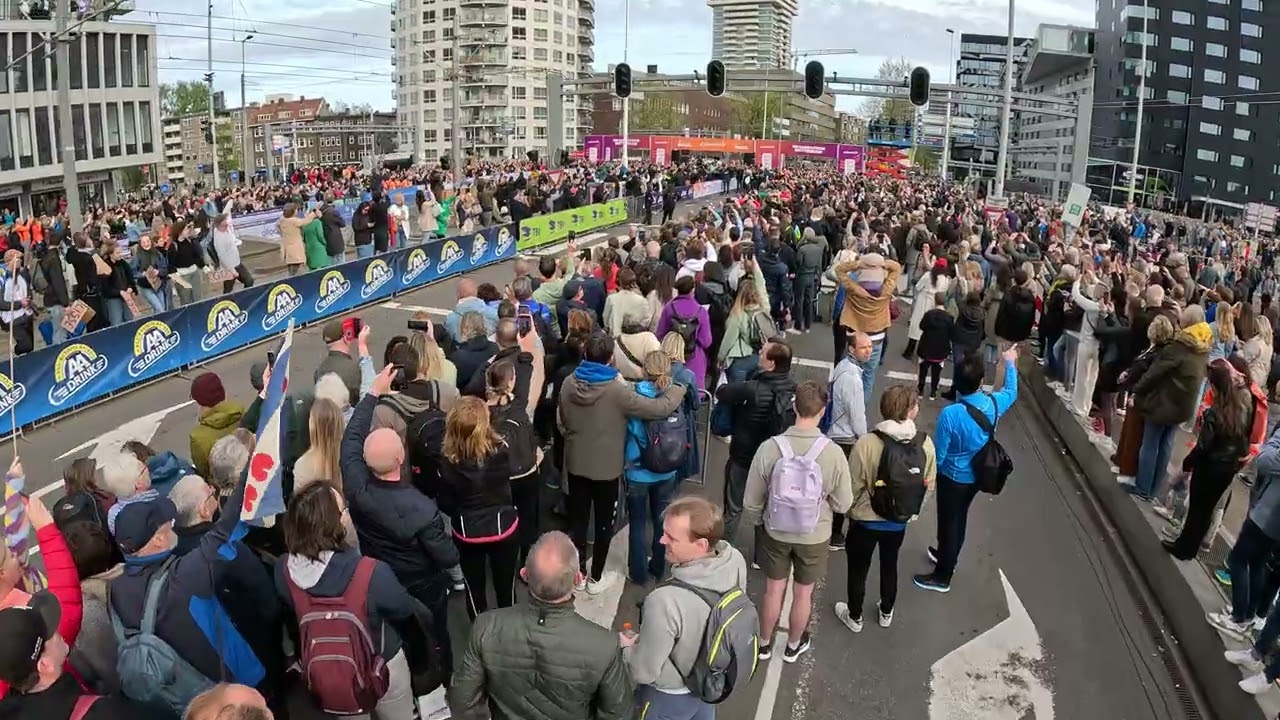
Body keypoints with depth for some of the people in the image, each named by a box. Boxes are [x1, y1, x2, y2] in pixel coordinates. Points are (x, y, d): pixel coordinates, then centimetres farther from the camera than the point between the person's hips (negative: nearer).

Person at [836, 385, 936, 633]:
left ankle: (854, 617, 37)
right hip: (899, 521, 3)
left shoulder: (866, 443, -27)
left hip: (865, 520, -3)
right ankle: (886, 612, 47)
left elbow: (854, 486, -18)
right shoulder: (925, 444, -17)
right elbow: (929, 483, -3)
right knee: (890, 566, 27)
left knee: (858, 569, 19)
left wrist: (850, 510, 3)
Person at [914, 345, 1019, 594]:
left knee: (949, 521, 10)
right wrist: (1010, 364, 23)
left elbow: (939, 454, -22)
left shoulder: (950, 413, -32)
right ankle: (947, 556, 48)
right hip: (977, 475, 6)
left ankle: (942, 576, 25)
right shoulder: (994, 403, -16)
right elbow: (1011, 392, 10)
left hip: (953, 477, -5)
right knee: (959, 517, 26)